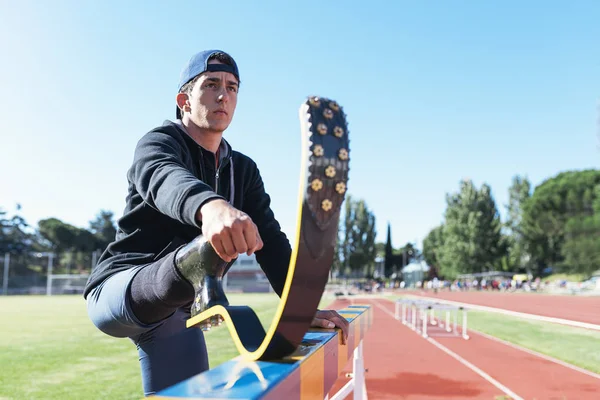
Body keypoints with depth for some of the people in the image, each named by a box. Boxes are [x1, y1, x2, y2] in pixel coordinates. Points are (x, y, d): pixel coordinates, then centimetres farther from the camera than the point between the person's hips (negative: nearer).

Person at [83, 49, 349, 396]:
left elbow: (271, 242, -2)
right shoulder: (158, 143, -9)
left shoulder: (244, 170, 8)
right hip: (117, 290, -6)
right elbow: (164, 177, -36)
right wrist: (210, 206, -60)